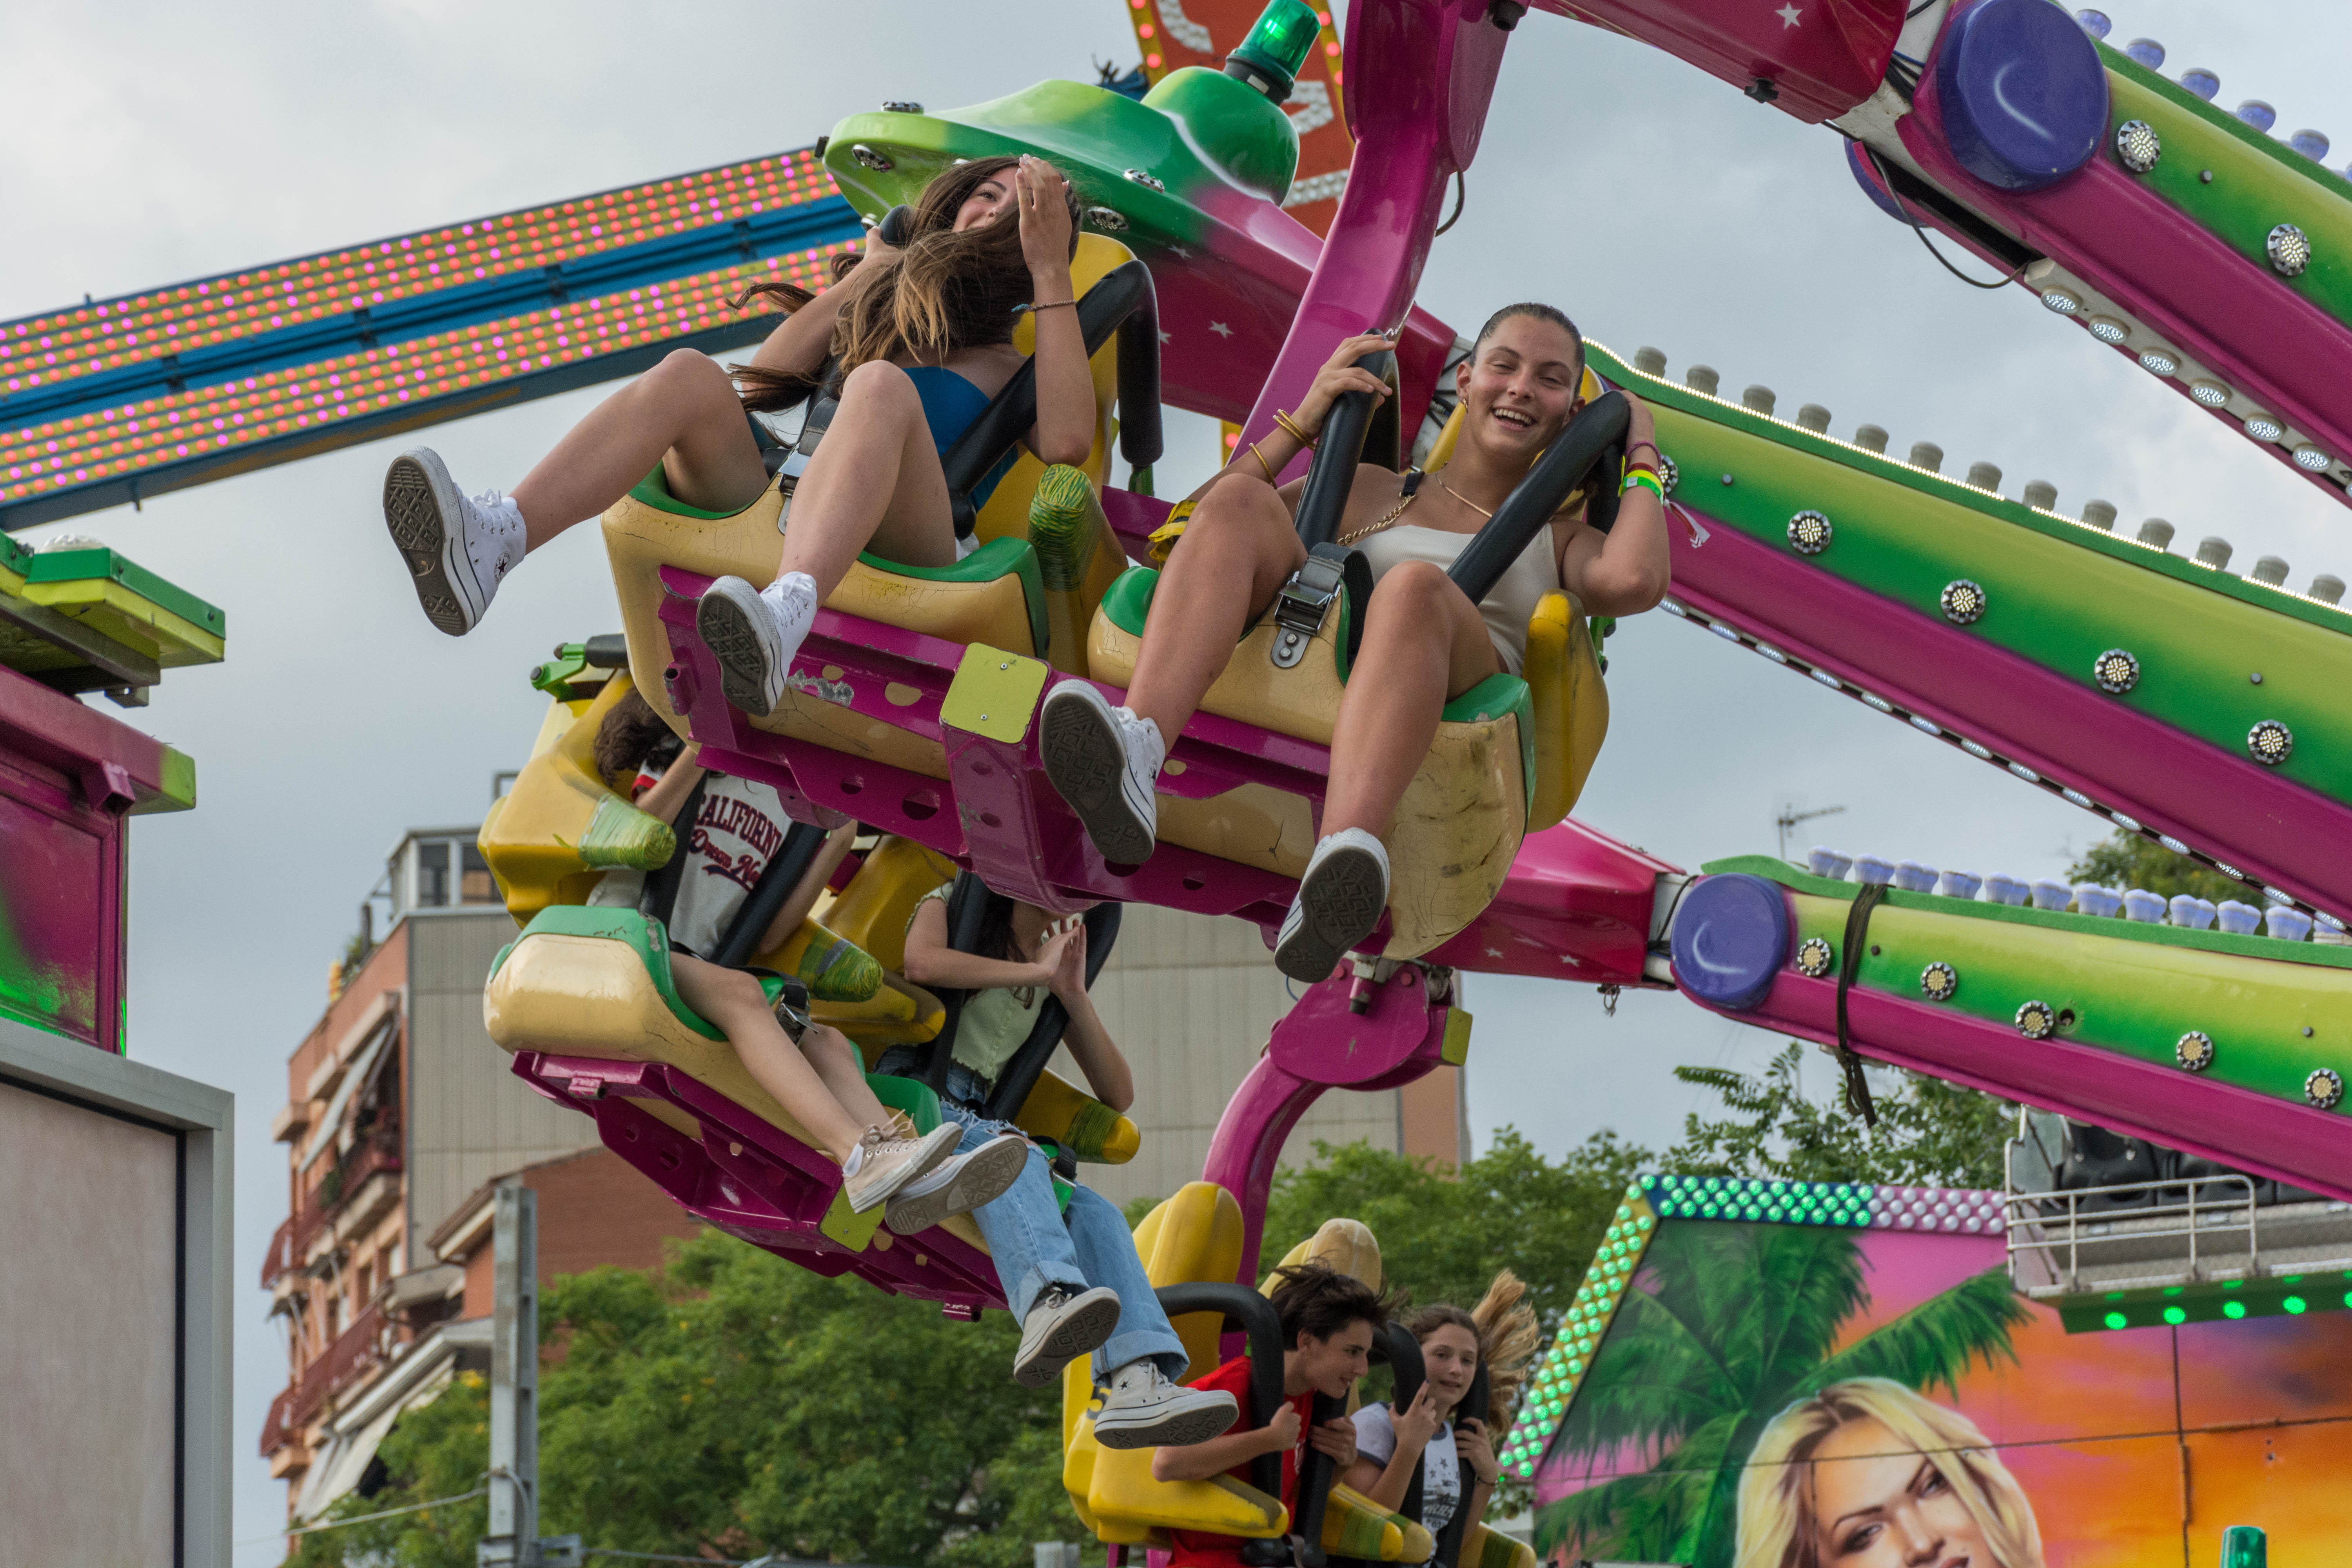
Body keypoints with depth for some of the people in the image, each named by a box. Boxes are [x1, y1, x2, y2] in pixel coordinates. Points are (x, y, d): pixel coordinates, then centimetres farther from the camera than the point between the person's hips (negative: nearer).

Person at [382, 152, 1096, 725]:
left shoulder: (1016, 371, 24)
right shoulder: (877, 320, 36)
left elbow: (1066, 440, -1)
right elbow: (767, 379, 19)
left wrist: (1051, 270, 3)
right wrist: (870, 274, 22)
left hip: (902, 553, -4)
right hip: (775, 528, 4)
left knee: (881, 387, -34)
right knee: (688, 374, -22)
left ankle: (781, 620, -66)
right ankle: (489, 542, -50)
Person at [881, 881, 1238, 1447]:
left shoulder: (1056, 961, 26)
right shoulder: (951, 904, 10)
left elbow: (1118, 1094, 19)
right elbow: (923, 962, -18)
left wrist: (1074, 995, 8)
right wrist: (1036, 972, -6)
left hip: (972, 1117, 6)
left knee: (1094, 1212, -20)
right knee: (1013, 1157, -37)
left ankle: (1138, 1381, -42)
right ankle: (1050, 1303, -66)